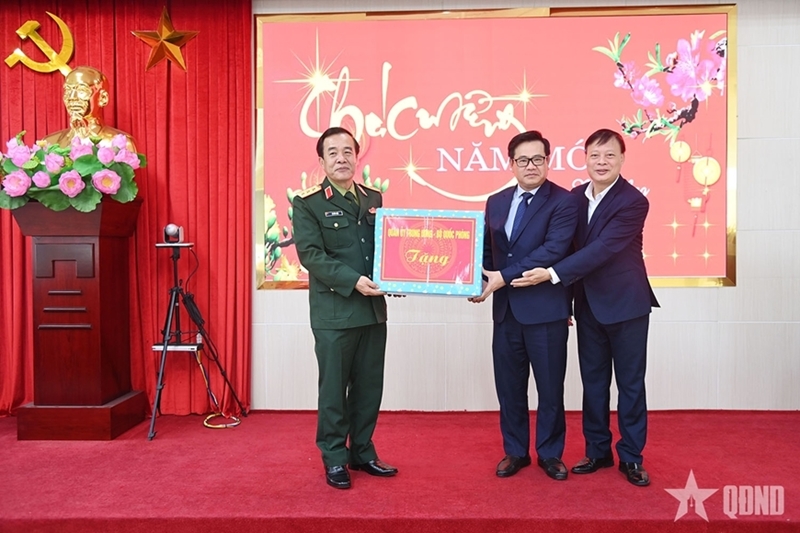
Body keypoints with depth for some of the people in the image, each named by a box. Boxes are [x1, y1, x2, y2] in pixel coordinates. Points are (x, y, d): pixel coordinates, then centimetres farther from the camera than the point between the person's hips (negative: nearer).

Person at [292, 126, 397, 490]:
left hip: (373, 308, 5)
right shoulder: (308, 203, -4)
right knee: (334, 388, 6)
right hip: (334, 312, -5)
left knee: (369, 387, 13)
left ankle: (362, 452, 29)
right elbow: (310, 255, -14)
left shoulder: (373, 199, 12)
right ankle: (335, 459, 22)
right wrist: (353, 280, -23)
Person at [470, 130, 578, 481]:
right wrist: (483, 280, -6)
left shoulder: (563, 202, -7)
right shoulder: (496, 202, 11)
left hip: (546, 309, -4)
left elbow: (553, 250, -19)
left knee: (550, 387, 9)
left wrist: (504, 277, -21)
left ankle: (550, 454, 27)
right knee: (509, 386, 12)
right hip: (506, 309, 5)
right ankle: (515, 451, 29)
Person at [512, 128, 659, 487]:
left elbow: (602, 249, -25)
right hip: (587, 305, 5)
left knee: (630, 383, 8)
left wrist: (552, 275, -29)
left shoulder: (633, 201, -15)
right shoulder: (575, 197, 2)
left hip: (626, 305, -5)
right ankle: (597, 451, 26)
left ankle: (631, 457, 22)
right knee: (593, 382, 12)